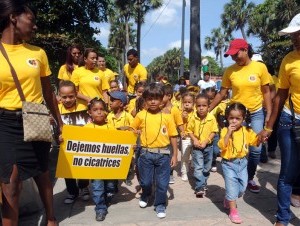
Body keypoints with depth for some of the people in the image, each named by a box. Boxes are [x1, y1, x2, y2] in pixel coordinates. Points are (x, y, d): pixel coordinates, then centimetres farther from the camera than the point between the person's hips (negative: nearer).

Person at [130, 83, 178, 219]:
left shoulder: (167, 116, -3)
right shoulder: (141, 115, -1)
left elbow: (173, 136, 1)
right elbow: (132, 130, 13)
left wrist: (174, 155, 0)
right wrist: (135, 132, -9)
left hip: (163, 154, -1)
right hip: (146, 154, 1)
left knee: (162, 182, 6)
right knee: (145, 181, 14)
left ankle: (160, 205, 28)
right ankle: (145, 197, 45)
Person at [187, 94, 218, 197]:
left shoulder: (212, 118, -13)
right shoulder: (193, 118, -13)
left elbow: (213, 131, -8)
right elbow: (189, 130, -3)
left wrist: (206, 141, -17)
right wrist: (194, 140, -17)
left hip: (208, 146, 2)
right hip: (196, 146, -2)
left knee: (207, 167, 17)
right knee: (198, 167, -7)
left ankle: (204, 183, 36)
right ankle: (199, 188, -4)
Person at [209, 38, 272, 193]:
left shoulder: (260, 67, -7)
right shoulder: (229, 71, -6)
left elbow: (266, 92, 0)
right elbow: (222, 94, 1)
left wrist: (269, 114, -3)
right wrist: (208, 110, -1)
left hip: (256, 113, 0)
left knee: (256, 149, 0)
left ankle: (250, 179, 22)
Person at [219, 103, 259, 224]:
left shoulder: (246, 130, -1)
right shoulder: (225, 130, -13)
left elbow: (255, 141, 5)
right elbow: (222, 146, -23)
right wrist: (229, 132, -30)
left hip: (242, 162, 5)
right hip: (228, 163, -4)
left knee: (242, 186, 13)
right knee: (232, 185, -5)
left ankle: (228, 199, 38)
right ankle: (233, 211, 6)